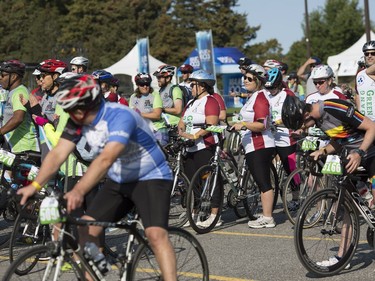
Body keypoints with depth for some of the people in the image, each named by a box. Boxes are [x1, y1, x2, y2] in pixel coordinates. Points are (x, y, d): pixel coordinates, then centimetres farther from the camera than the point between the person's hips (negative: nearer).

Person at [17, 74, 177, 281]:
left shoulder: (120, 116, -30)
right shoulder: (78, 121, -8)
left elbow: (106, 159, -42)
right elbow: (58, 153, -14)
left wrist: (78, 191, -52)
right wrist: (35, 185, -28)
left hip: (150, 178, -7)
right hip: (118, 181, 7)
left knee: (156, 234, -25)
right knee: (86, 229, -2)